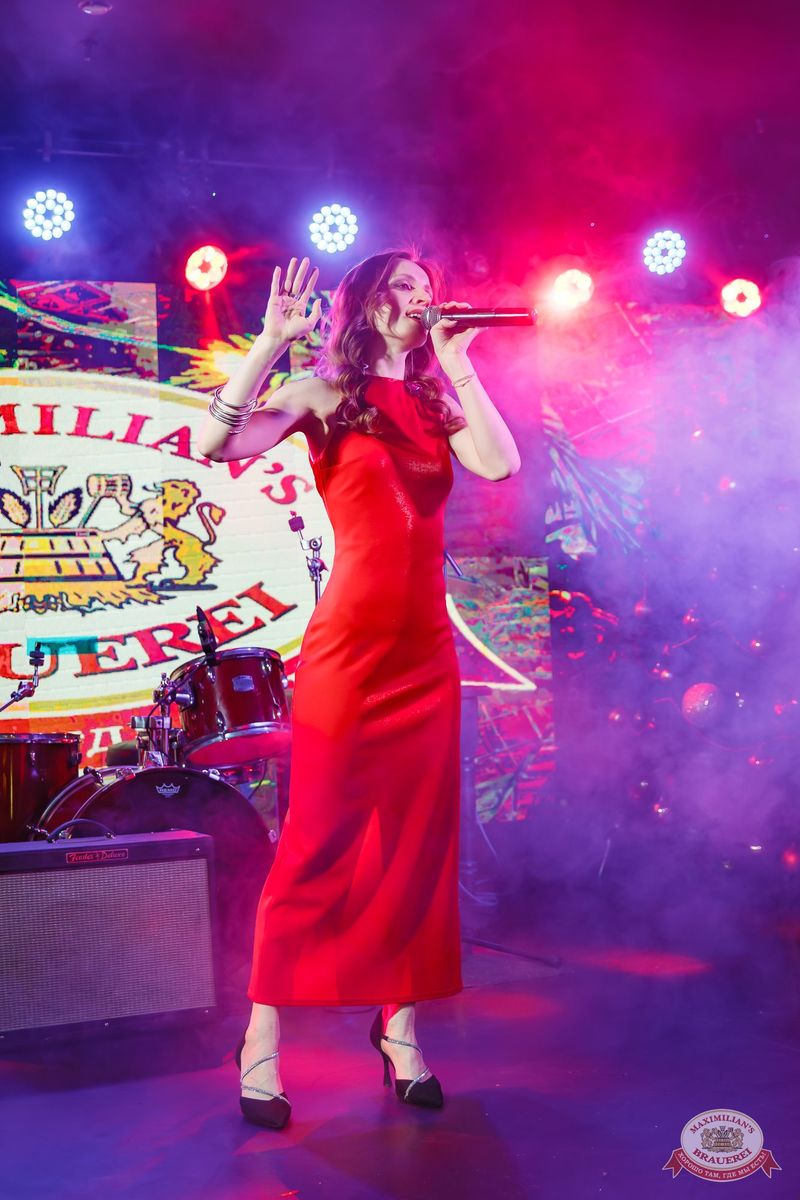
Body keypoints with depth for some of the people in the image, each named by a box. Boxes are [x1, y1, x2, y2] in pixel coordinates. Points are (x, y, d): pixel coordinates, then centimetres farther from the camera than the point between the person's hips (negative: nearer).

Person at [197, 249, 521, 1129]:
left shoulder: (436, 403, 13)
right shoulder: (326, 392, 1)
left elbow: (500, 465, -5)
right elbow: (217, 444, -13)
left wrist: (457, 366, -2)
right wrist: (271, 341, -18)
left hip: (426, 649, 5)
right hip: (348, 644, -5)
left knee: (417, 839, 8)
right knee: (319, 838, -3)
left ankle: (399, 1023, 18)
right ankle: (263, 1034, 6)